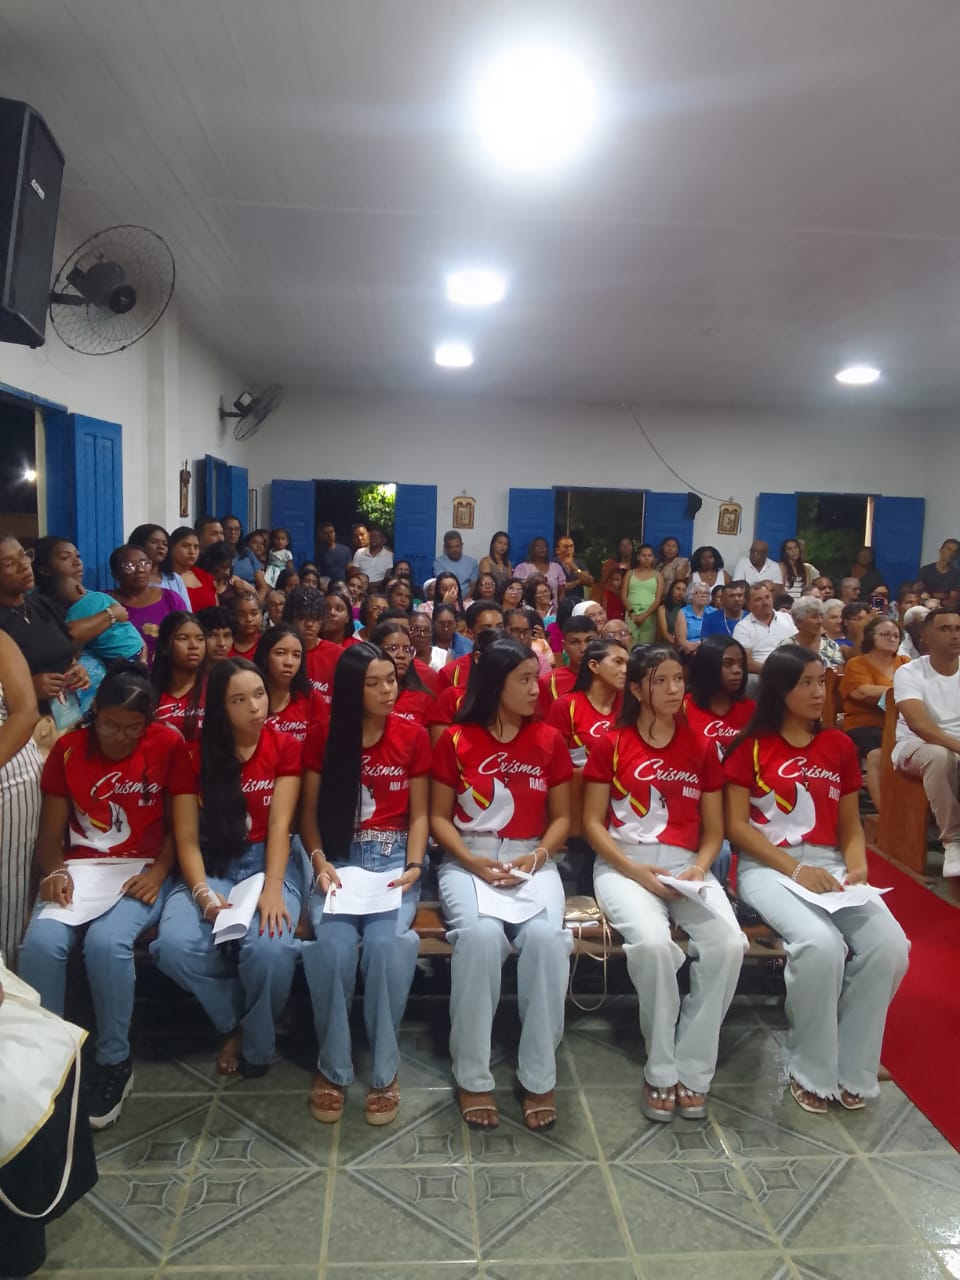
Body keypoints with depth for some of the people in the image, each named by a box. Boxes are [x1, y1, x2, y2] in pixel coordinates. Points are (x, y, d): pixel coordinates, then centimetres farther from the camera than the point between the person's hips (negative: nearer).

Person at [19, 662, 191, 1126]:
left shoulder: (168, 745, -3)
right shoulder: (68, 748, 3)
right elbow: (50, 834, 5)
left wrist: (159, 872, -15)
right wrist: (54, 871, -15)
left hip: (141, 870, -2)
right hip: (77, 869, 3)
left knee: (106, 941, -30)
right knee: (40, 943, -27)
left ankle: (115, 1062, -8)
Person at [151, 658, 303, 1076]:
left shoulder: (285, 746, -2)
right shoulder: (195, 753, -1)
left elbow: (279, 825, -10)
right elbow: (187, 839, -4)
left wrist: (272, 889, -25)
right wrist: (203, 892, -22)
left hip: (267, 861, -1)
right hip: (211, 865, 2)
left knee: (269, 948, -31)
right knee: (174, 947, -28)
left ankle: (257, 1042, 3)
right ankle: (235, 1021, 4)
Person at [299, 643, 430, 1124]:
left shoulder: (413, 736, 1)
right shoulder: (322, 738, 2)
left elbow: (419, 814, 4)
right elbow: (310, 812, 5)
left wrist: (414, 867, -11)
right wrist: (319, 861, -11)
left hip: (394, 856, 0)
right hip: (340, 859, 0)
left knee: (385, 942, -29)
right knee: (333, 944, -28)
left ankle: (384, 1069, -8)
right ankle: (332, 1067, -5)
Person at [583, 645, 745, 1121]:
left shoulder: (702, 747, 10)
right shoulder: (610, 744, 1)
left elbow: (713, 829, 12)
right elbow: (592, 823, 0)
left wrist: (699, 868, -8)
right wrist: (634, 870, -13)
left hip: (685, 867, 3)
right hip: (622, 865, -3)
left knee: (729, 944, -26)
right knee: (653, 943, -33)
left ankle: (692, 1070, -7)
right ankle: (661, 1072, -9)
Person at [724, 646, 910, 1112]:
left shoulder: (839, 745, 12)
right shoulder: (751, 746, -1)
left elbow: (850, 826, 16)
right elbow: (736, 825, -5)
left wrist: (856, 867, -4)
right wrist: (795, 870, -15)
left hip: (830, 866, 5)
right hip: (768, 867, -4)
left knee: (889, 945, -22)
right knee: (821, 944, -32)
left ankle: (853, 1070, -1)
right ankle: (811, 1072, -6)